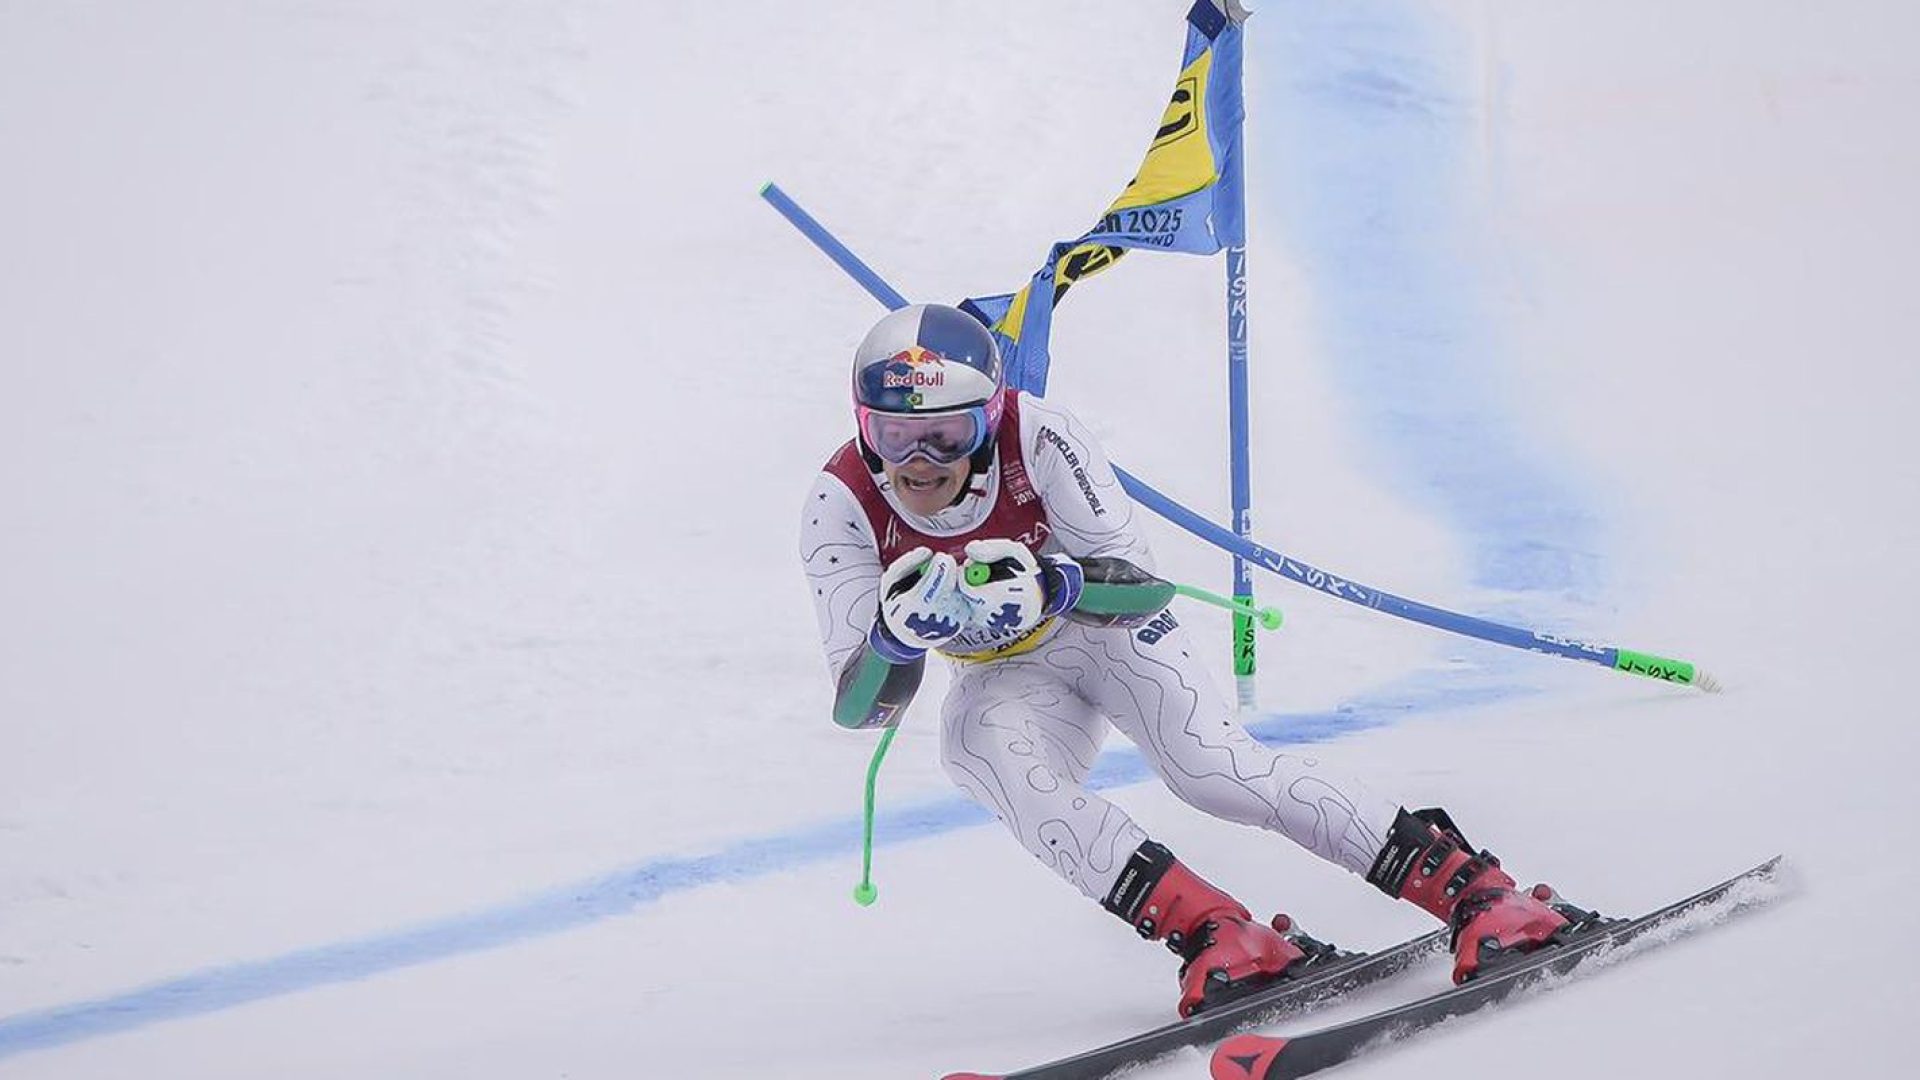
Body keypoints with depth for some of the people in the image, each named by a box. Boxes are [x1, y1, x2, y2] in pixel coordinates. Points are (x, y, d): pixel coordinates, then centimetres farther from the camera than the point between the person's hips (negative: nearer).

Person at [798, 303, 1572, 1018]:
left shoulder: (1037, 435, -28)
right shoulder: (842, 507, -23)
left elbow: (1139, 584, -23)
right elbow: (861, 709, -22)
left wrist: (1047, 587, -43)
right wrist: (899, 632, -43)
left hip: (1108, 628, -2)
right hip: (1006, 678, 2)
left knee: (1213, 768, -25)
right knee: (975, 743, -32)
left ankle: (1471, 887, -18)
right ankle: (1210, 931, -35)